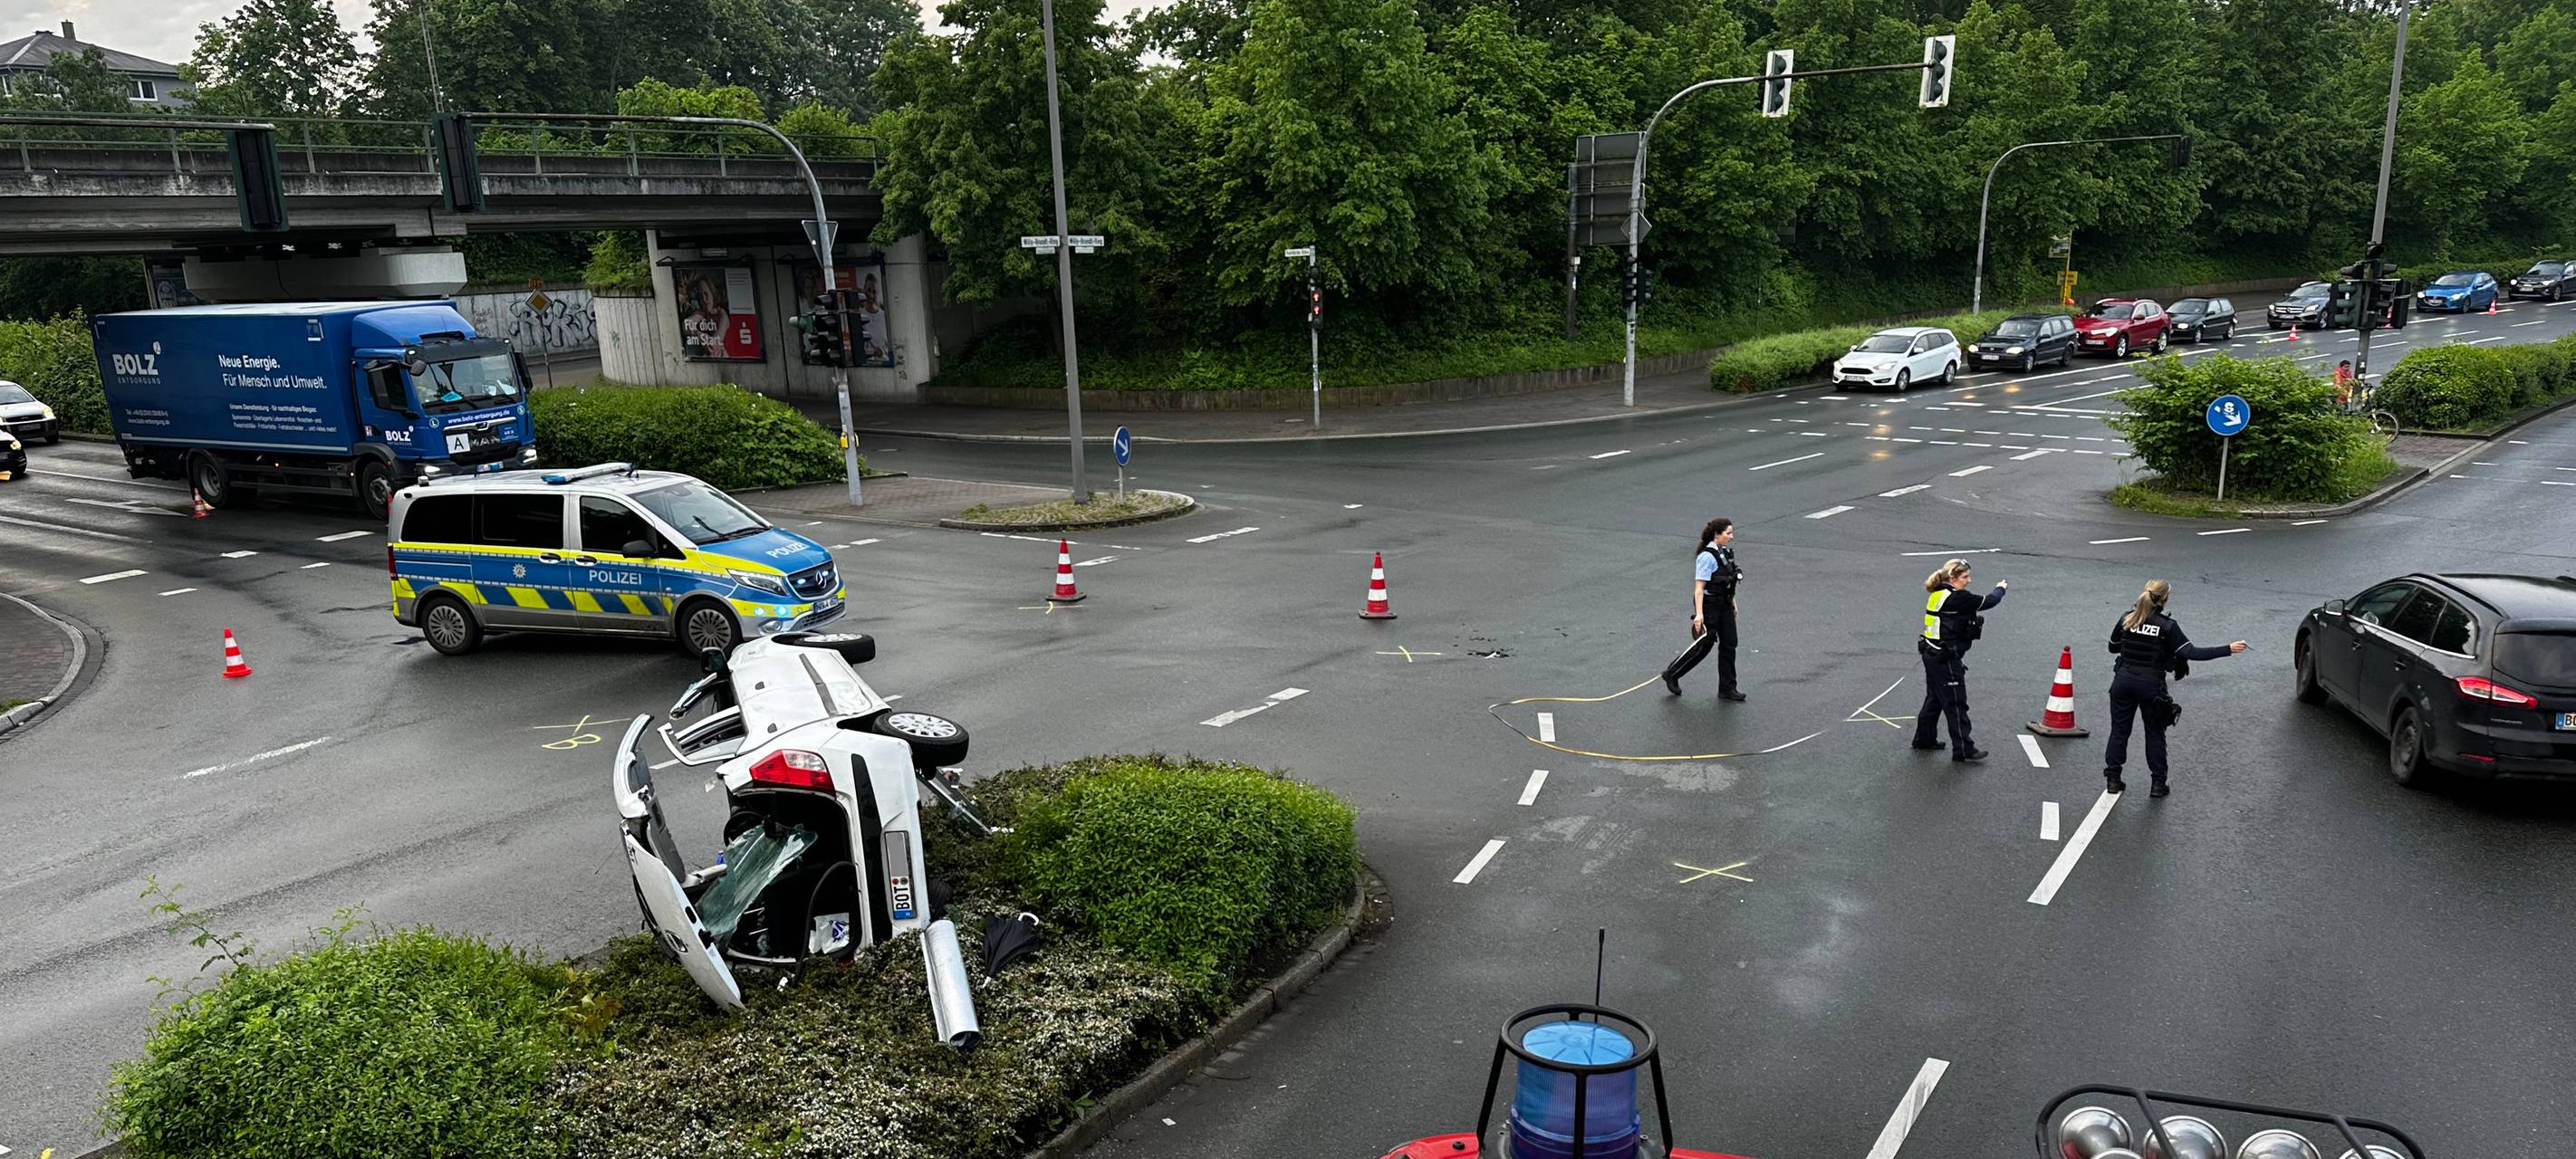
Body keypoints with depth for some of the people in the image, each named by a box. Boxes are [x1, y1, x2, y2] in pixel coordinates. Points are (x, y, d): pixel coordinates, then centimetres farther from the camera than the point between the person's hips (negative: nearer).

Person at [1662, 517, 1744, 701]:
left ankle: (1727, 689, 14)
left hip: (1724, 605, 8)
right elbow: (1699, 588, -22)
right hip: (1709, 605, -8)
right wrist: (1699, 614, -27)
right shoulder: (1707, 557, -19)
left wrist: (1733, 603, 21)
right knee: (1704, 645, -1)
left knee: (1729, 644, 7)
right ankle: (1671, 674, 17)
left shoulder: (1725, 553, 7)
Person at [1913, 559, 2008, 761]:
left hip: (1932, 654, 9)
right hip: (1946, 660, -9)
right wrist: (2000, 588, 8)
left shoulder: (1939, 595, 8)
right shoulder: (1956, 598, -19)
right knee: (1956, 704, -2)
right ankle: (1963, 750, 3)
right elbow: (1987, 602, -9)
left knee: (1934, 698, 20)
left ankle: (1925, 738, 31)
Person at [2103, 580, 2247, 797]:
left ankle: (2113, 779, 13)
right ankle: (2158, 784, 16)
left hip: (2123, 680, 2)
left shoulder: (2126, 619, -2)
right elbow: (2191, 653, -14)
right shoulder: (2167, 626, -11)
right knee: (2155, 734, 12)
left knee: (2119, 730, 11)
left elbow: (2113, 647, 9)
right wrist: (2228, 649, -11)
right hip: (2150, 684, -2)